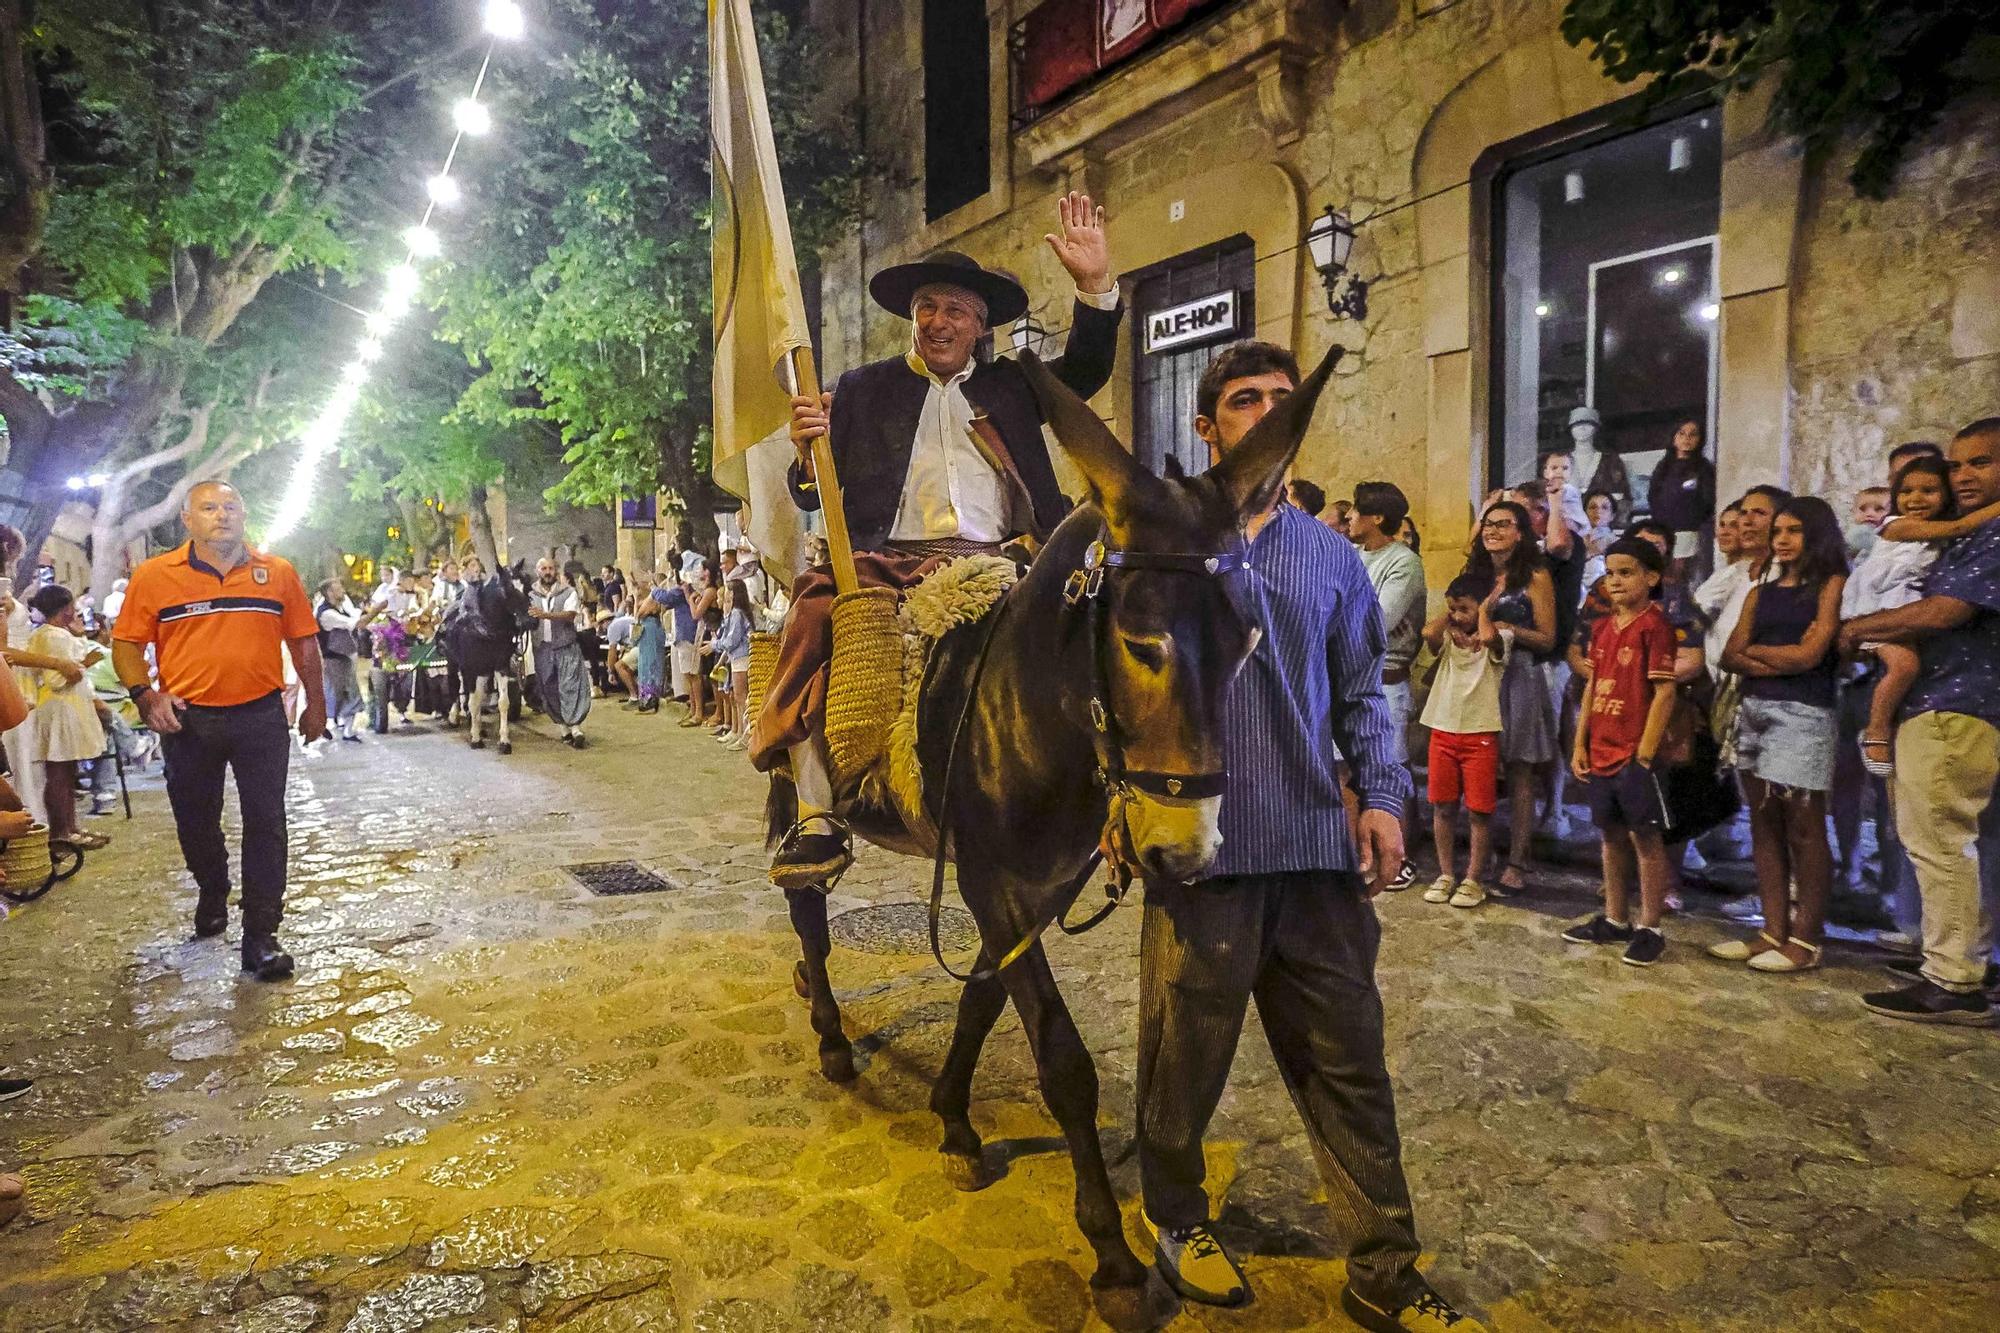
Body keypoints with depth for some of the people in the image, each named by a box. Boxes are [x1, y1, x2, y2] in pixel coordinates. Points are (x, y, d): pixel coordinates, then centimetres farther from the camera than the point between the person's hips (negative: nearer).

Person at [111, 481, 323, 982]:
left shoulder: (277, 573, 3)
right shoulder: (153, 576, 0)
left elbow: (303, 640, 8)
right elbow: (126, 643, 3)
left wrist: (315, 703, 8)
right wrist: (145, 693, -13)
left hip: (260, 716, -1)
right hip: (188, 720, 1)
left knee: (265, 823, -2)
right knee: (195, 822, 16)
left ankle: (260, 936, 4)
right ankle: (212, 895, 44)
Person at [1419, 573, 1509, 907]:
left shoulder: (1499, 639, -4)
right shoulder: (1448, 639, 6)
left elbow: (1488, 637, -29)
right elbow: (1428, 633, -17)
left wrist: (1484, 610, -11)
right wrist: (1449, 615, 1)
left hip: (1480, 735, -4)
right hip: (1443, 732, 4)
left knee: (1479, 810, 3)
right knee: (1442, 806, 9)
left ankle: (1474, 880, 14)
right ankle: (1446, 875, 21)